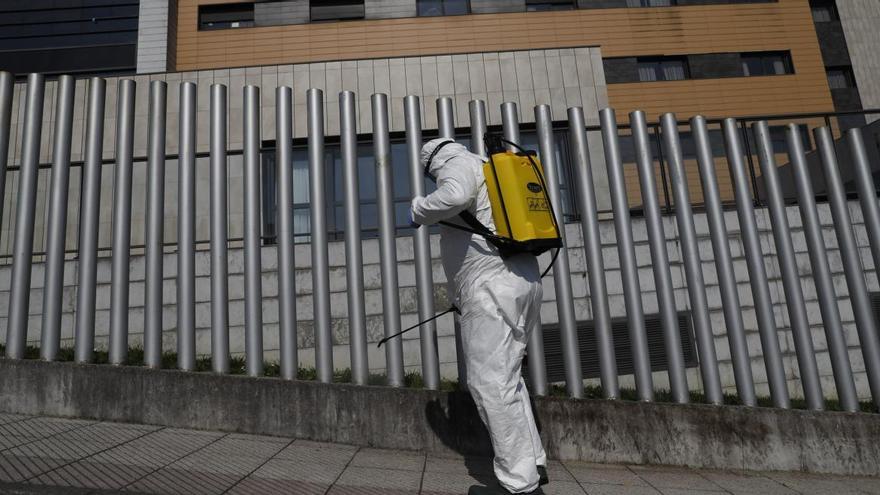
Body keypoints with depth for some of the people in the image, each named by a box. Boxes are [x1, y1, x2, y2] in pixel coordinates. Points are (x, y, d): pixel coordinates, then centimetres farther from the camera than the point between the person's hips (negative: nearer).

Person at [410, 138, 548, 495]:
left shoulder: (458, 165, 0)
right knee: (506, 378, 17)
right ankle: (532, 464, 21)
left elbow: (454, 197, -26)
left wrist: (419, 210, -6)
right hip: (521, 281, 10)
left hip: (491, 289, -10)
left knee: (491, 383, -5)